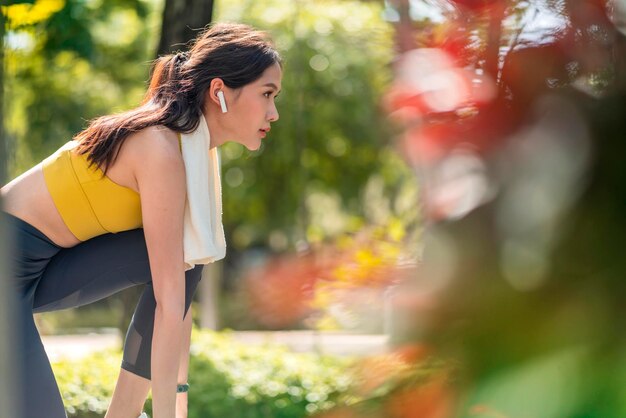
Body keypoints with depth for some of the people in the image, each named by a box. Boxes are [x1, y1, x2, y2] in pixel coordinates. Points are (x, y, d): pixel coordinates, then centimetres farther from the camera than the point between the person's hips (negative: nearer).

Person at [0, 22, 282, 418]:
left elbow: (181, 286, 5)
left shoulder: (188, 149, 4)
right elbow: (168, 303, -25)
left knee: (182, 256, -6)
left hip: (46, 267, 9)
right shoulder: (161, 152, -23)